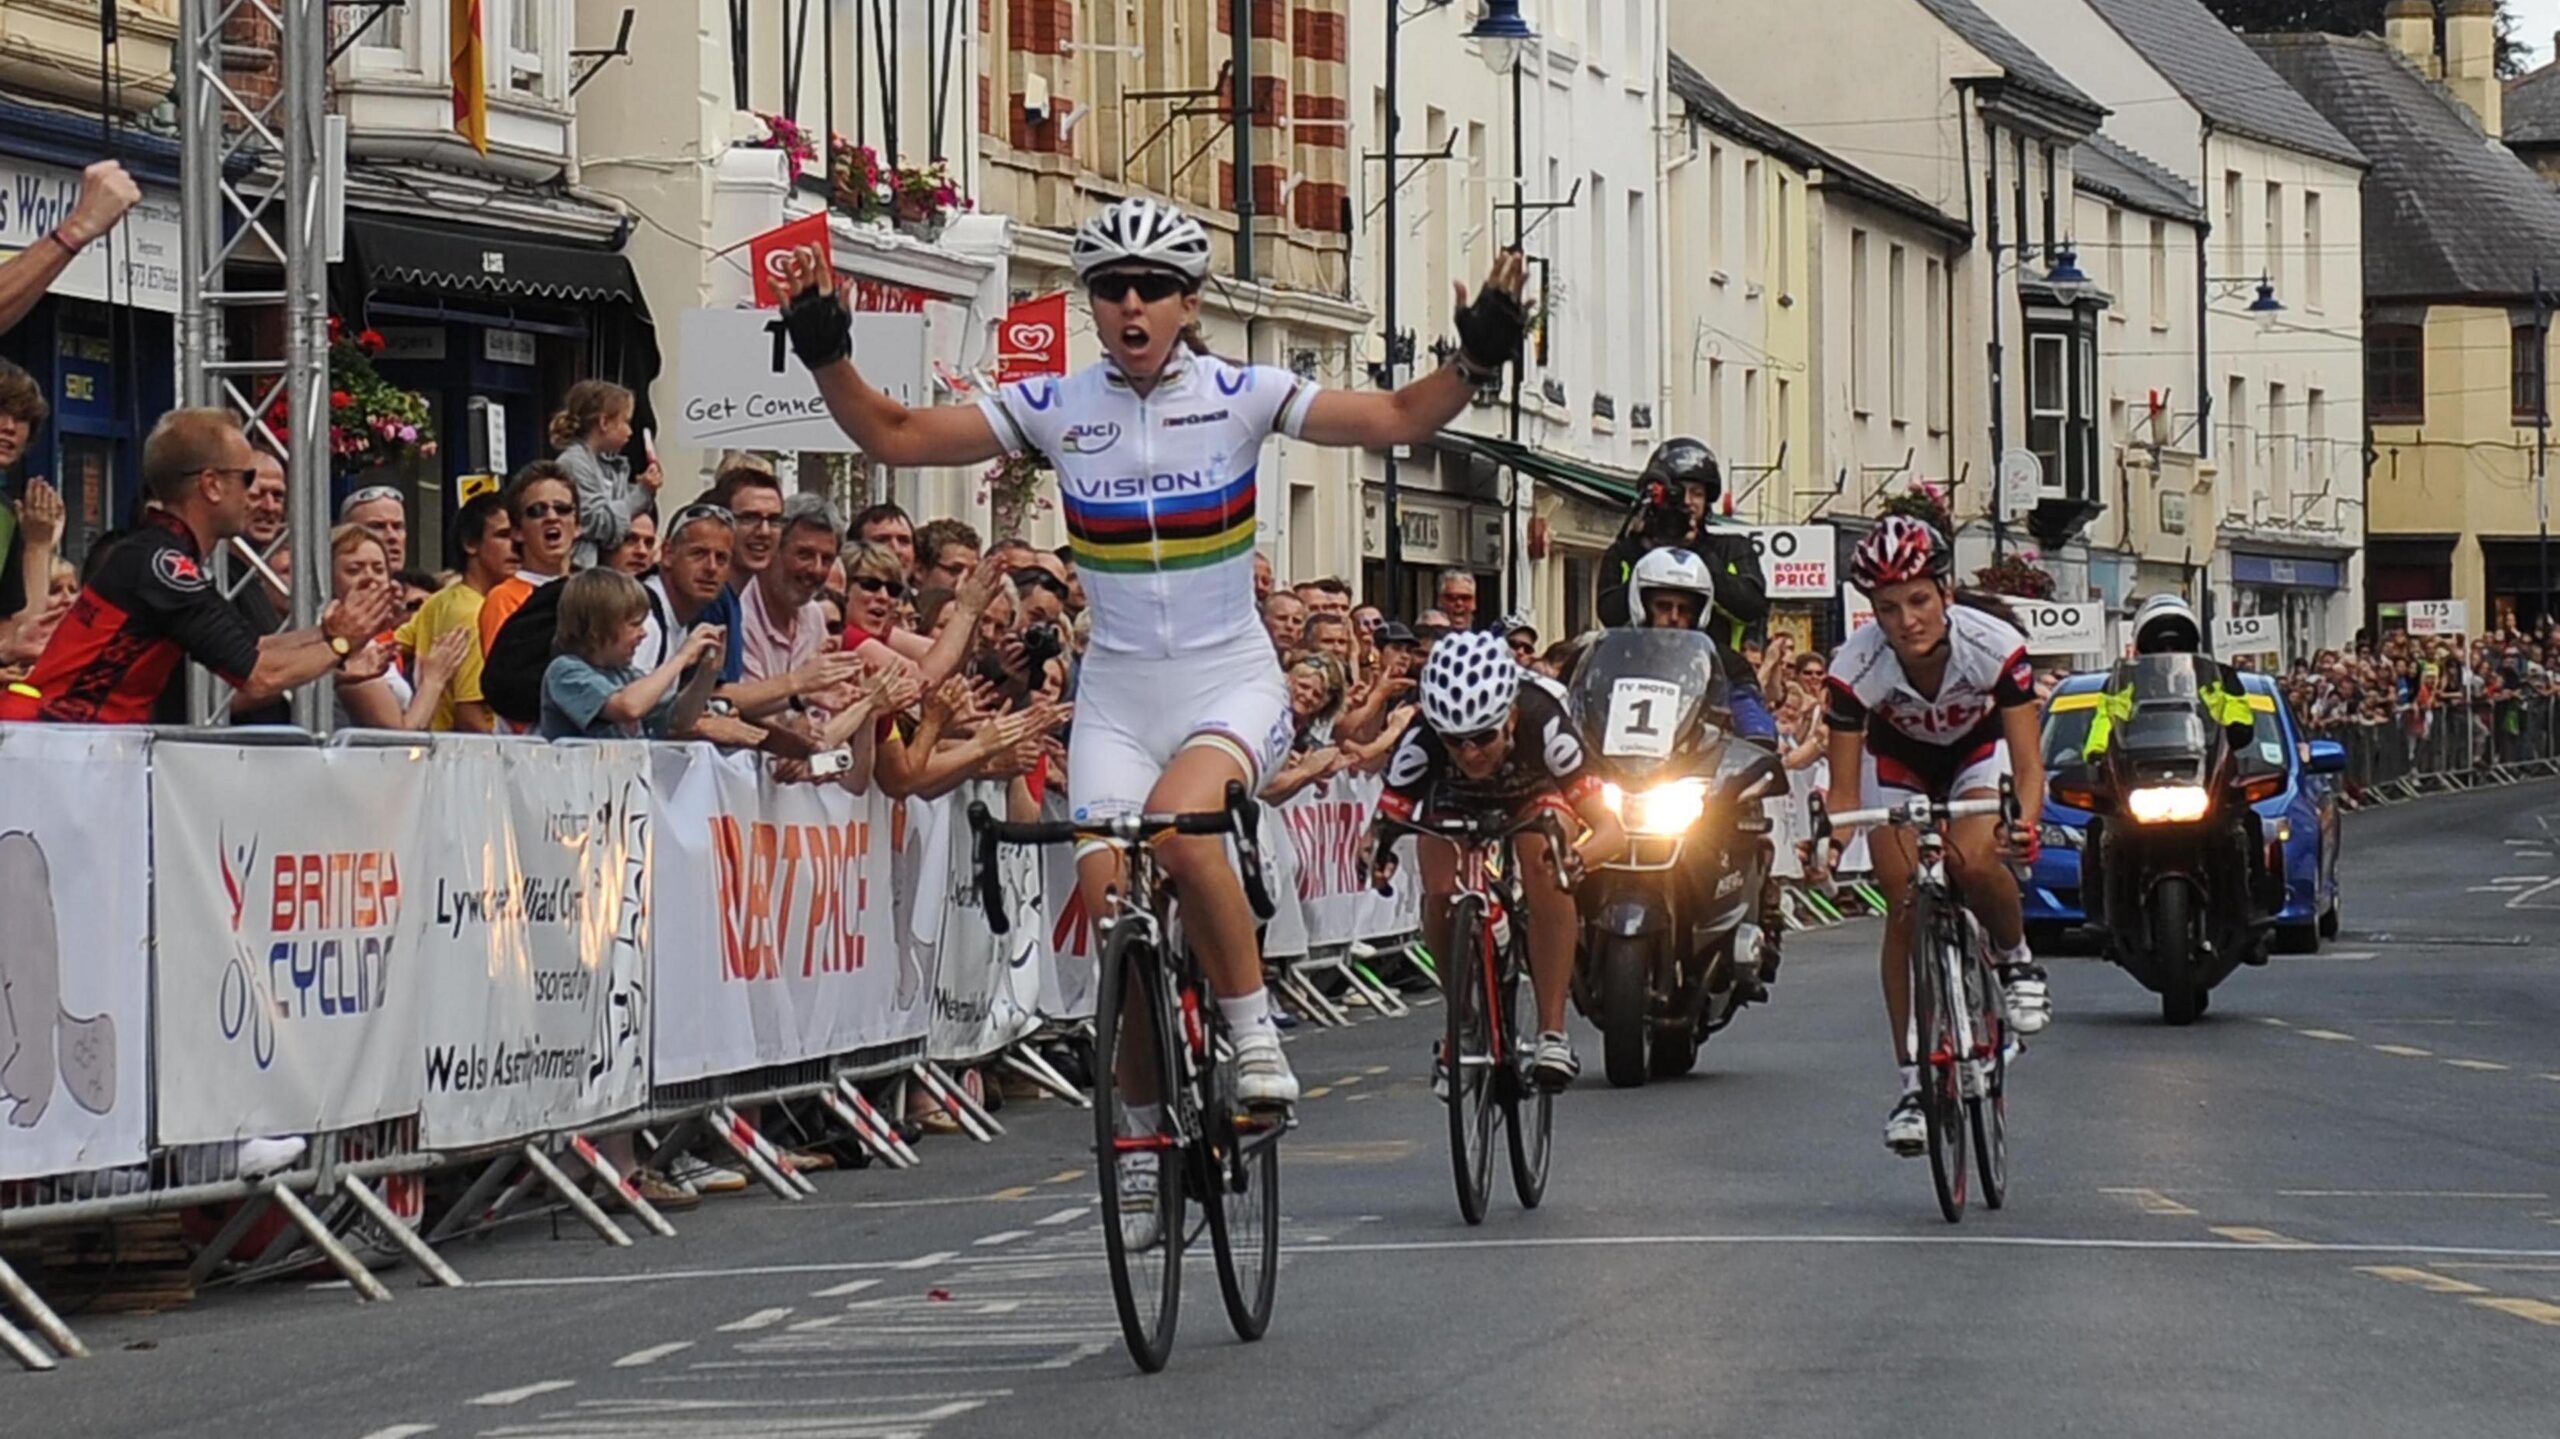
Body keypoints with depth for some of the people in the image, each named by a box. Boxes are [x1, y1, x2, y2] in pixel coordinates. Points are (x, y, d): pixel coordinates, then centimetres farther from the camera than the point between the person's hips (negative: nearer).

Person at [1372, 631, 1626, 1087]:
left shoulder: (1541, 724, -39)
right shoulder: (1422, 740, -36)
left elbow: (1611, 829, -42)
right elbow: (1386, 818, -35)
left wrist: (1578, 858, -64)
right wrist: (1374, 850, -60)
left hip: (1535, 797, -1)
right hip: (1455, 805, 1)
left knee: (1546, 867, -32)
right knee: (1440, 894, -27)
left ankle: (1553, 1032, -27)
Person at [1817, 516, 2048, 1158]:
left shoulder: (1995, 647, -34)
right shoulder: (1857, 666, -31)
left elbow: (2028, 762, -33)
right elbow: (1844, 790, -24)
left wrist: (2023, 822, -54)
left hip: (1978, 751, -1)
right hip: (1897, 761, 1)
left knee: (1975, 861, -31)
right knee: (1904, 907, -11)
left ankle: (2017, 960, 1)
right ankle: (1913, 1082, -3)